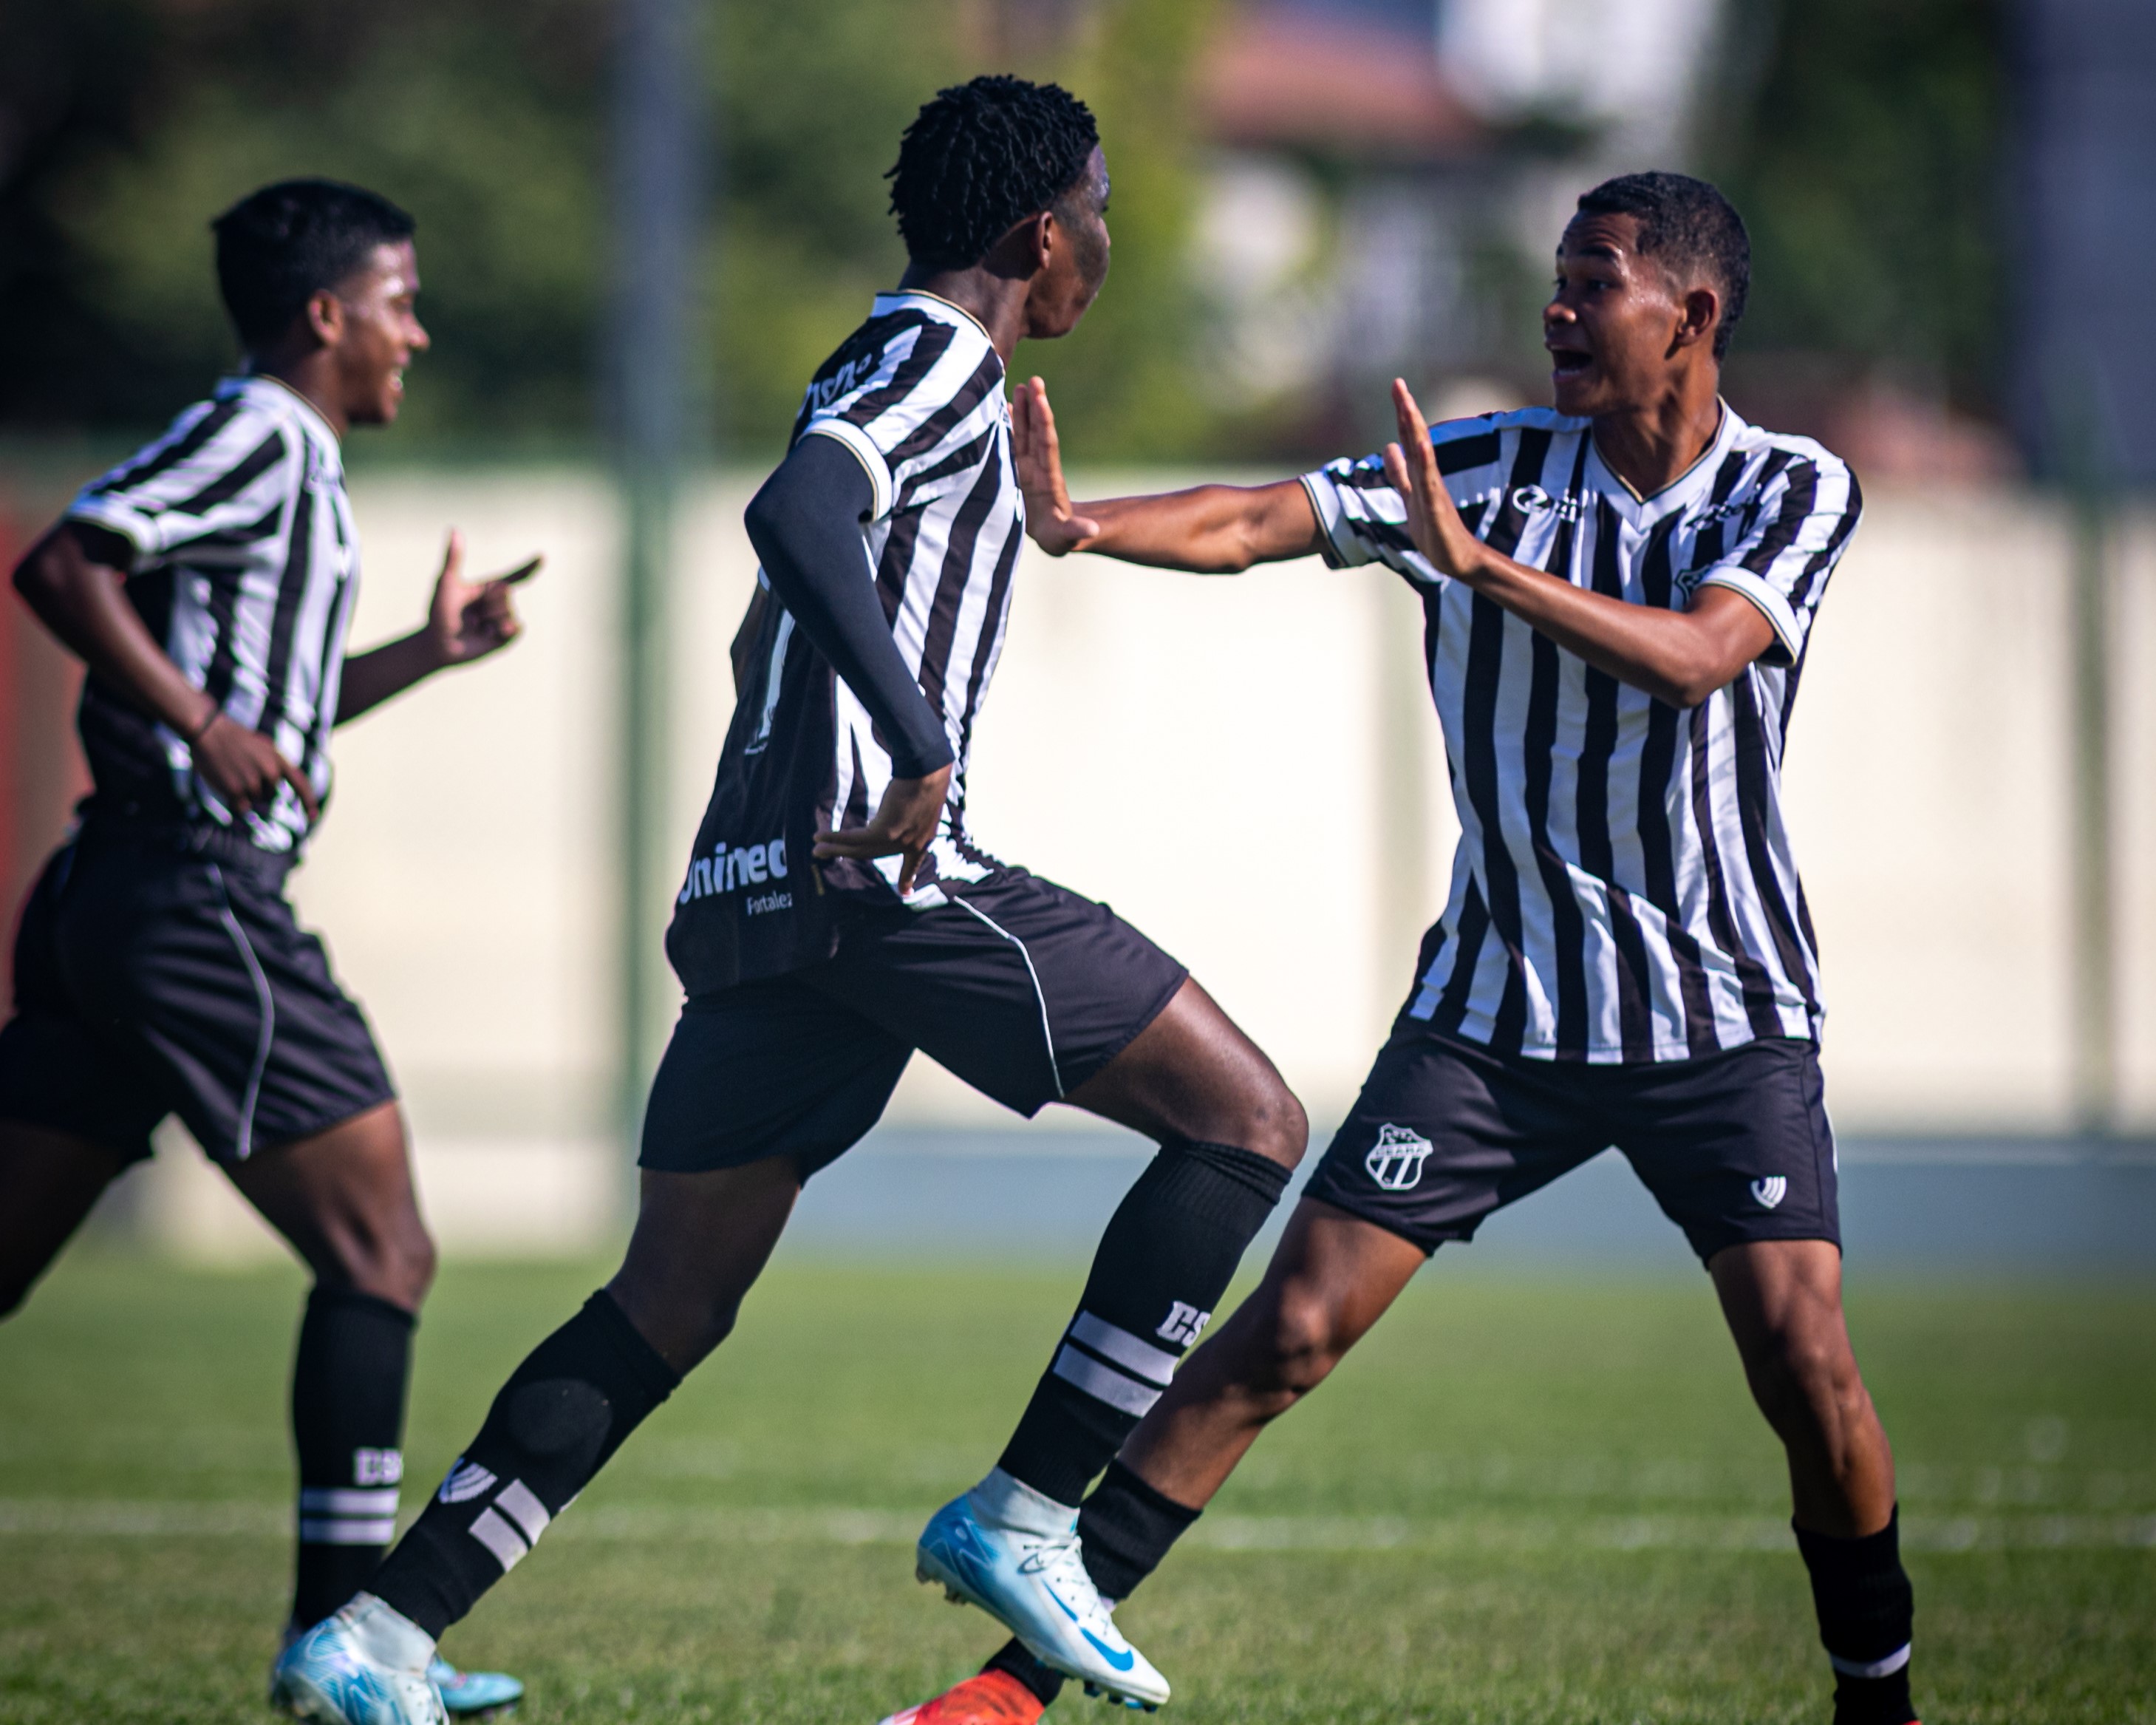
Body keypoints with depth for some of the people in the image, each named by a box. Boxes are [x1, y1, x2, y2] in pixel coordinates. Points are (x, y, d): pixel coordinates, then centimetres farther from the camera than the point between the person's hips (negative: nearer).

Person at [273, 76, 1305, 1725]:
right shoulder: (941, 363, -5)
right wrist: (921, 744, -34)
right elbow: (796, 515, -26)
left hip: (755, 895, 10)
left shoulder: (891, 368, 25)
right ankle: (1022, 1516, -6)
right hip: (882, 870, -10)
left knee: (672, 1302, 13)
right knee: (1248, 1121, -4)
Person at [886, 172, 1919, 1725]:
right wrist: (1078, 524, -27)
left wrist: (1481, 562, -36)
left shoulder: (1793, 490, -6)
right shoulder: (1491, 464, 0)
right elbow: (1258, 523, -9)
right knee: (1290, 1330, -6)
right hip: (1495, 1003, 2)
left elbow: (1697, 655, -25)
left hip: (1727, 1014, -1)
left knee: (1808, 1373, -15)